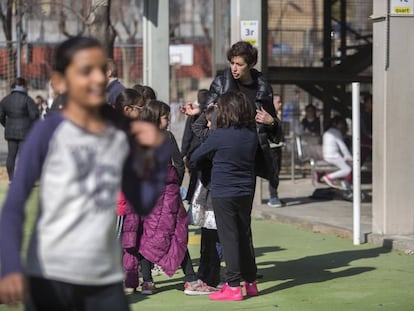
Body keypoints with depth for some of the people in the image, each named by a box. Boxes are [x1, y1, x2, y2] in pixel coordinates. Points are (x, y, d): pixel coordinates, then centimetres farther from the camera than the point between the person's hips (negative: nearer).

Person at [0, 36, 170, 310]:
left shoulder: (121, 134, 7)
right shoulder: (49, 132, -7)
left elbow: (143, 204, 14)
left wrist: (161, 152, 3)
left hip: (106, 279, 5)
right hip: (50, 276, -4)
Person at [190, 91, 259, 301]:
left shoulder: (219, 135, -15)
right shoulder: (252, 135, -1)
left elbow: (196, 156, -3)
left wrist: (194, 164, 20)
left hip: (223, 193, -5)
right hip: (246, 192, 5)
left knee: (229, 238, -1)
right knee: (245, 236, 15)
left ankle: (233, 286, -2)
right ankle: (250, 282, 22)